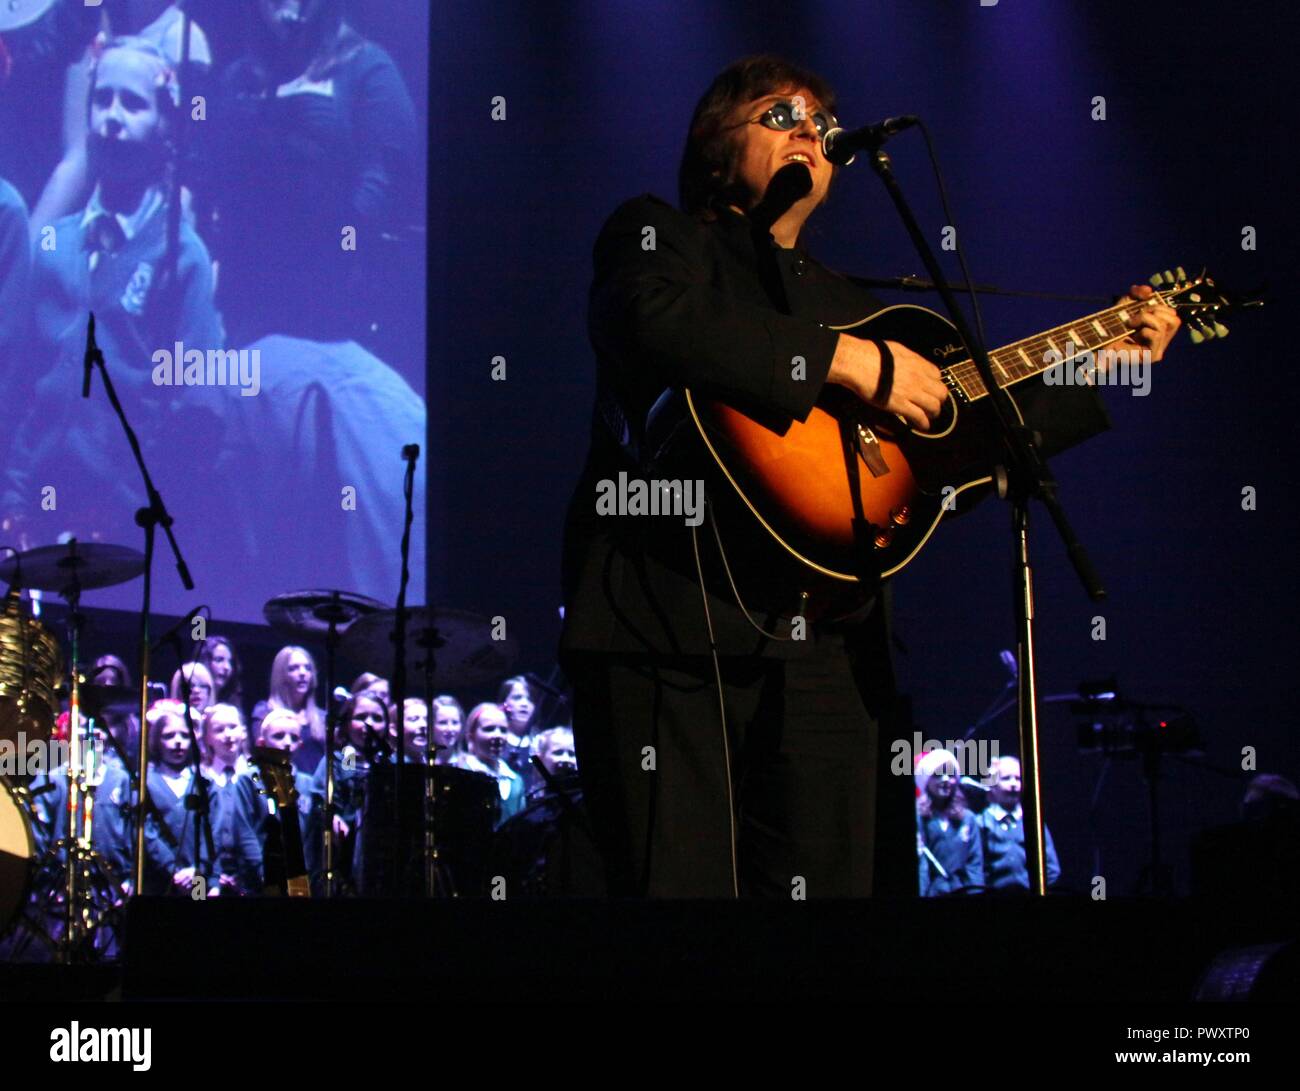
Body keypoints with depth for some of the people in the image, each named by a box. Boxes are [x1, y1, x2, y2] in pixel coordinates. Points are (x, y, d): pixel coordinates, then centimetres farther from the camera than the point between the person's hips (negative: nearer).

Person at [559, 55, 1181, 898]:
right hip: (670, 631, -6)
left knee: (830, 881, 0)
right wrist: (845, 363, -16)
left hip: (821, 645, 6)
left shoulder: (849, 303, 27)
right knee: (683, 881, -12)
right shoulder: (655, 236, 8)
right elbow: (653, 322, -17)